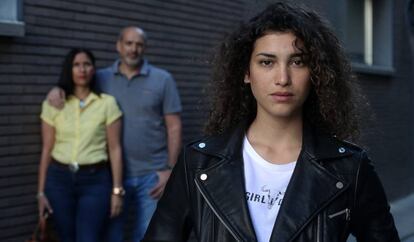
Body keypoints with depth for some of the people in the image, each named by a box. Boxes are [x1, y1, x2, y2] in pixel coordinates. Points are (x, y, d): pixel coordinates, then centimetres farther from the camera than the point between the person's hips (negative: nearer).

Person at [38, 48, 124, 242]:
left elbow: (115, 149, -1)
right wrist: (41, 191, 4)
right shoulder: (53, 104, 4)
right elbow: (47, 150, 6)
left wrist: (117, 189, -4)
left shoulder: (107, 103, -1)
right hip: (59, 179, 2)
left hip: (95, 180, -2)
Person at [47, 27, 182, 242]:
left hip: (152, 174, -1)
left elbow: (174, 127, 0)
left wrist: (169, 169, -7)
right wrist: (56, 91, -7)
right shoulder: (102, 78, 6)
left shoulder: (163, 80, 1)